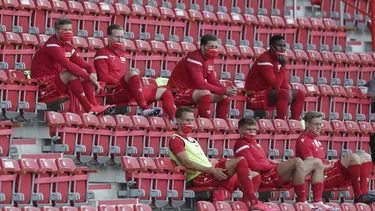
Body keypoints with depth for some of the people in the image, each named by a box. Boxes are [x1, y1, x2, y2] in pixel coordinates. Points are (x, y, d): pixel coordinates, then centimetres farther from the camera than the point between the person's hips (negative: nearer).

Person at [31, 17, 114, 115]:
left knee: (83, 72, -2)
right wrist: (90, 78, -27)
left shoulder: (68, 46, 11)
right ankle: (89, 108, -28)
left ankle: (94, 106, -15)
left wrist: (93, 74, -15)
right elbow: (68, 65, -27)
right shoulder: (52, 45, -16)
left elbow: (84, 64, 9)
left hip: (56, 83, 9)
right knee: (71, 74, -28)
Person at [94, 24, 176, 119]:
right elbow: (104, 77, -11)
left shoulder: (121, 54, 26)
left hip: (128, 91, 9)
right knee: (132, 73, -37)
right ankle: (145, 108, -40)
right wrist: (120, 82, -17)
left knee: (165, 92, 2)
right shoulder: (103, 54, 1)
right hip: (114, 92, -9)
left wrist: (136, 82, 4)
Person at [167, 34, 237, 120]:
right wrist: (224, 90, -26)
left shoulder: (209, 59, 5)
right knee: (206, 93, -35)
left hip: (193, 91, 10)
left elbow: (213, 80, 6)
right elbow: (201, 84, -29)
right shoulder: (194, 59, -23)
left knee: (224, 96, 5)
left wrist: (226, 90, -14)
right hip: (178, 93, -10)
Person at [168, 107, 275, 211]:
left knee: (253, 175, 11)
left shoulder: (190, 139, 28)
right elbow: (186, 163, -17)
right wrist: (212, 170, -22)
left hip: (208, 174, 10)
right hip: (199, 177, -10)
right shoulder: (176, 140, -3)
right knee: (240, 161, -21)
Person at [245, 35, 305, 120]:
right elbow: (276, 85, -26)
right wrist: (282, 66, -22)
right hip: (256, 96, -10)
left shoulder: (278, 59, 6)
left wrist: (289, 91, -11)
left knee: (299, 94, 4)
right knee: (284, 93, -34)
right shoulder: (265, 60, -22)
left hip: (269, 93, 10)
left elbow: (284, 82, 9)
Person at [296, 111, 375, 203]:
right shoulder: (303, 140, -8)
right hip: (322, 176, -10)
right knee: (353, 157, -27)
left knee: (365, 157, 4)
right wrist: (330, 165, -6)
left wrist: (330, 163, 4)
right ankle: (358, 195, -24)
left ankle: (364, 193, -13)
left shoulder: (314, 139, 23)